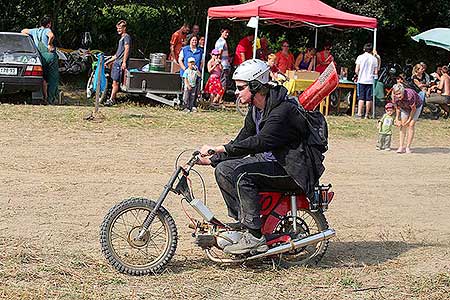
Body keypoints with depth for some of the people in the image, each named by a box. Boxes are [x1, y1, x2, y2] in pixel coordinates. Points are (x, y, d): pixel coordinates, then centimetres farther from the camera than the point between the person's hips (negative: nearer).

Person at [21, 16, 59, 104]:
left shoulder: (34, 31, 16)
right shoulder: (47, 30, 0)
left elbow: (23, 31, 28)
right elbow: (51, 36, -22)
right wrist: (49, 44, -6)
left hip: (41, 56, 4)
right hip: (50, 54, -4)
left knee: (44, 78, 15)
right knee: (53, 78, 4)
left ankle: (45, 97, 10)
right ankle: (51, 98, 1)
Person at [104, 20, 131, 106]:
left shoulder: (127, 37, -4)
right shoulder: (121, 38, 26)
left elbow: (127, 49, -16)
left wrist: (124, 62, -24)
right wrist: (108, 61, 31)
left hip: (120, 63, -10)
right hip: (116, 62, 10)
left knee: (116, 82, -11)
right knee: (114, 82, 8)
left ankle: (111, 100, -13)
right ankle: (113, 98, 11)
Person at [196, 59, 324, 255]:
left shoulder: (283, 109, -22)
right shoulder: (255, 111, 9)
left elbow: (261, 142, -33)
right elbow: (241, 143, 13)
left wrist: (221, 149, -34)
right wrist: (211, 159, 1)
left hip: (291, 170, -10)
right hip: (270, 161, 10)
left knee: (241, 173, -27)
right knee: (223, 168, 0)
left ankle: (255, 237, -25)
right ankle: (240, 220, 6)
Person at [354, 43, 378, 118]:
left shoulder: (360, 57, -2)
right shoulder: (374, 59, 2)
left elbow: (356, 70, -5)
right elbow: (376, 72, 2)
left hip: (361, 81, -1)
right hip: (370, 81, 1)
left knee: (361, 98, 1)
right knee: (369, 98, 5)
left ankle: (359, 114, -3)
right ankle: (367, 114, 6)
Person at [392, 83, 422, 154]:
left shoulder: (410, 95, -41)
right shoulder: (395, 98, -26)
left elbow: (413, 109, -26)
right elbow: (397, 108, -4)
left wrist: (409, 120, -17)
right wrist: (397, 119, -6)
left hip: (416, 106, -4)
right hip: (405, 108, 4)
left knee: (411, 125, -13)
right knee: (403, 126, -5)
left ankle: (408, 147, -9)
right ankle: (401, 147, -4)